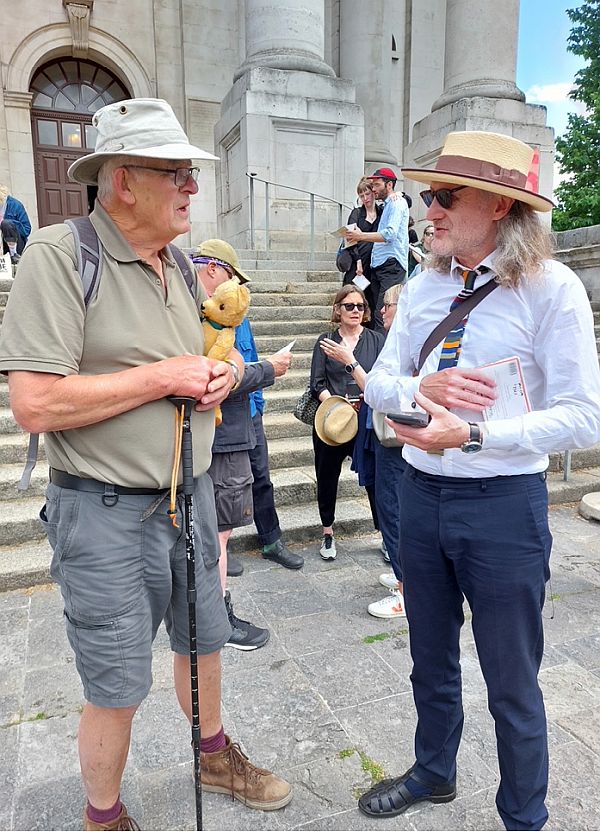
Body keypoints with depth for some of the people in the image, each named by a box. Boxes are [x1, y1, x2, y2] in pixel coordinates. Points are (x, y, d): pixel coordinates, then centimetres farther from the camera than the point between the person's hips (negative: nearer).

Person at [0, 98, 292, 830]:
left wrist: (218, 375, -3)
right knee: (116, 687, 10)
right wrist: (165, 375, -20)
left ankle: (214, 757, 51)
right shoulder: (60, 254, -15)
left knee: (202, 641, 24)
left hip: (190, 496, 7)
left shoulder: (177, 264, 8)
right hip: (108, 514, -7)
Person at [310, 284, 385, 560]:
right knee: (327, 477, 11)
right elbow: (317, 384, 0)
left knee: (374, 477, -4)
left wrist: (349, 361, -18)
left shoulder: (376, 340, 4)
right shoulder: (325, 341, 7)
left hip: (366, 419, -1)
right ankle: (328, 533, 30)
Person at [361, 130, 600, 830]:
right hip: (420, 493, 5)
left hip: (504, 504, -5)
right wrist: (422, 387, -16)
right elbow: (377, 383, 6)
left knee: (511, 680, 13)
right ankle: (433, 774, 51)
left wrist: (471, 433, -26)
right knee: (430, 661, 24)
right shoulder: (423, 288, 5)